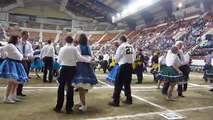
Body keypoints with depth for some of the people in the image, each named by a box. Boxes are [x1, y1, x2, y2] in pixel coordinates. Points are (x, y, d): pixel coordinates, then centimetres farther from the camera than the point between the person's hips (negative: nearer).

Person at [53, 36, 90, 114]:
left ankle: (58, 107, 15)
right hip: (72, 69, -1)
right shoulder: (74, 48, -5)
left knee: (61, 87, 9)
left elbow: (59, 60, 4)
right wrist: (89, 60, -4)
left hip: (64, 68, 1)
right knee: (70, 87, 5)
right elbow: (79, 58, -11)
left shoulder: (62, 49, 0)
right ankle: (68, 108, 12)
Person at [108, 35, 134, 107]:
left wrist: (118, 61, 15)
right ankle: (129, 99, 26)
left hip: (124, 66, -7)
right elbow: (132, 56, 8)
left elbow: (116, 58, -4)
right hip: (130, 65, 7)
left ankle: (116, 101, 0)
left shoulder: (121, 47, -10)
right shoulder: (131, 47, 7)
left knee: (118, 84, -2)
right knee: (127, 83, 17)